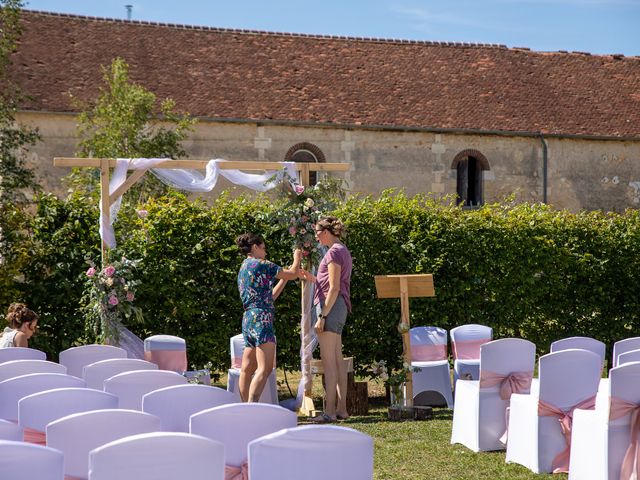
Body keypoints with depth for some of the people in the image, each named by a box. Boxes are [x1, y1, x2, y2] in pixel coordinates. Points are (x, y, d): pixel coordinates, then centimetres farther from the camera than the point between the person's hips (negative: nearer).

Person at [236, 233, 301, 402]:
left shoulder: (242, 270, 22)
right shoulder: (260, 264, -4)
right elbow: (293, 274, 1)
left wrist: (284, 278, 29)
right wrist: (297, 258, 19)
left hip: (248, 318, 10)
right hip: (262, 318, -10)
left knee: (247, 369, 11)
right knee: (265, 369, -18)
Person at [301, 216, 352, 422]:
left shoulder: (334, 252, -12)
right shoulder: (343, 251, 17)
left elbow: (334, 289, -18)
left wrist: (322, 316, -19)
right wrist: (313, 279, 14)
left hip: (330, 306, -10)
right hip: (339, 307, 10)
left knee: (328, 361, -9)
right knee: (337, 360, 11)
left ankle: (329, 411, -10)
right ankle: (341, 409, 13)